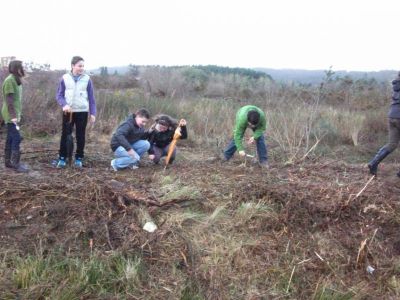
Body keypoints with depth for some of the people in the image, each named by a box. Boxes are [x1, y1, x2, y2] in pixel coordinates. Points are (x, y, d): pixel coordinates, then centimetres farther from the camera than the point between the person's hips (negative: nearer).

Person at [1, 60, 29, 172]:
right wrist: (13, 116, -23)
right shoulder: (9, 80, -15)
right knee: (16, 138, -11)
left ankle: (8, 161, 18)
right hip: (10, 115, -9)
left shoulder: (16, 80, 13)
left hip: (14, 114, 9)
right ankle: (15, 163, -8)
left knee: (10, 138, 12)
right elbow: (9, 100, -20)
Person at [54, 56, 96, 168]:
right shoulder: (65, 78, 0)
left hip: (82, 112, 0)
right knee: (65, 134, 3)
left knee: (80, 136, 6)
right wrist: (64, 105, -16)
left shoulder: (87, 79, 0)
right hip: (68, 112, 0)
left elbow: (91, 97, 3)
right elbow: (59, 95, 3)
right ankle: (62, 158, 13)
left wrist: (93, 113, -1)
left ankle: (79, 159, 17)